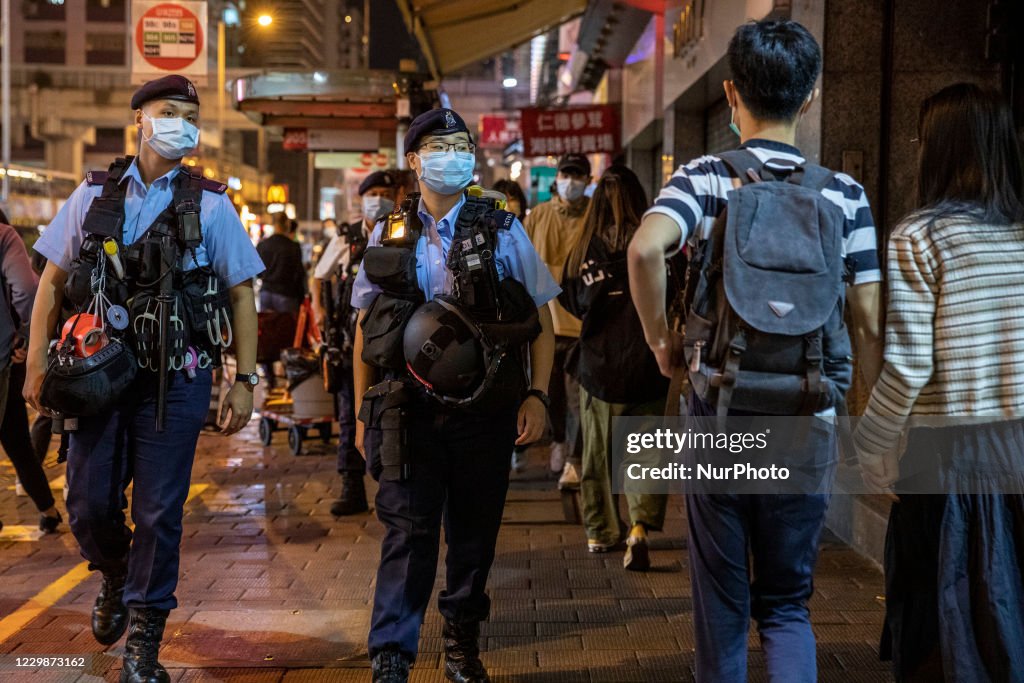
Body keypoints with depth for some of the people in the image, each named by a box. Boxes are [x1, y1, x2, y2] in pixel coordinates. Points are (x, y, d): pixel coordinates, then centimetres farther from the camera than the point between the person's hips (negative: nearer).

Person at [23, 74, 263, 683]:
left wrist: (245, 381, -2)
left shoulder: (210, 205, 2)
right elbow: (53, 281, 10)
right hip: (97, 374, 2)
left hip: (176, 380, -2)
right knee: (90, 506, 7)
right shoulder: (94, 195, 7)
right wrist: (37, 363, 4)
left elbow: (241, 296, 3)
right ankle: (116, 577, 41)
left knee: (159, 512, 0)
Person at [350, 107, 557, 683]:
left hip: (487, 411, 1)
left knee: (475, 535, 10)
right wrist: (363, 412, 7)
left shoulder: (502, 231, 3)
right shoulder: (389, 237, 6)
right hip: (411, 412, 0)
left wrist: (537, 396, -6)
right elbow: (366, 329, 11)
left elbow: (542, 323, 4)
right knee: (408, 533, -4)